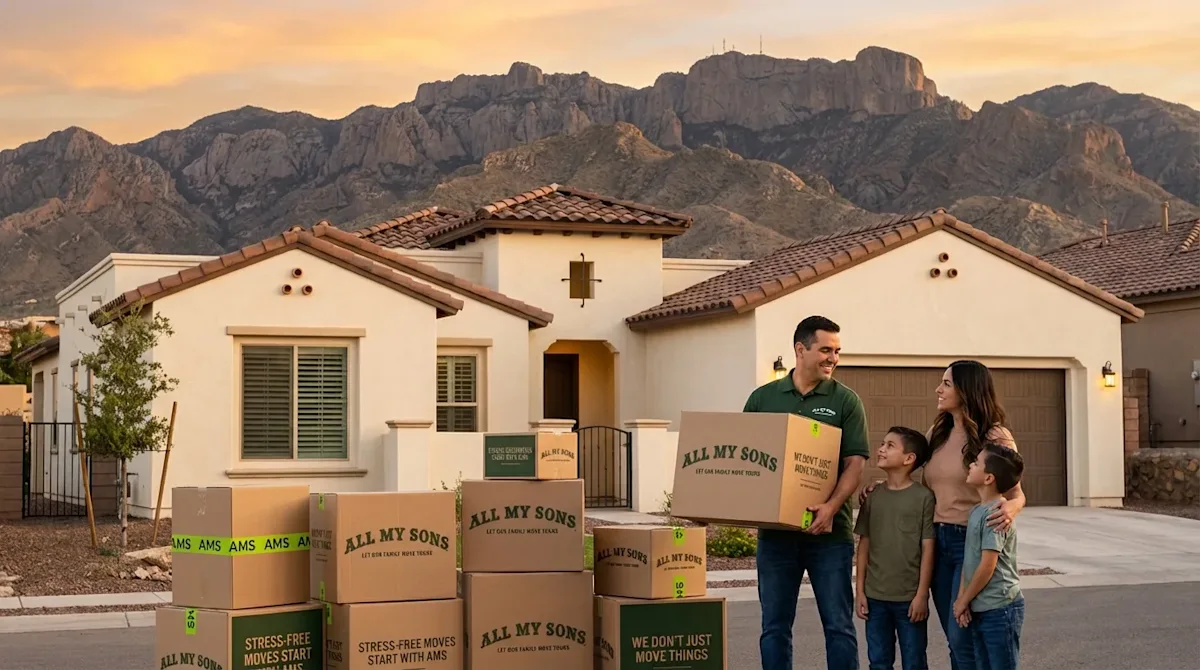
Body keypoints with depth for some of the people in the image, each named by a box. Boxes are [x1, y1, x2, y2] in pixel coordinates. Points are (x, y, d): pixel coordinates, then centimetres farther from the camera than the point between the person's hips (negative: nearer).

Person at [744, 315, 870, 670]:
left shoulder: (845, 401, 2)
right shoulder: (763, 398, 8)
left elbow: (855, 462, -5)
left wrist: (832, 506, -21)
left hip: (829, 532, -2)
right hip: (775, 530, 2)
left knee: (839, 625, 2)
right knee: (775, 627, 7)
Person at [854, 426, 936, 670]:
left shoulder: (923, 497, -7)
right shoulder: (873, 497, 5)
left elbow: (928, 548, -7)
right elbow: (864, 545, 8)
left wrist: (922, 594, -10)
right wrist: (860, 591, 4)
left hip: (910, 598, -4)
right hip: (875, 597, 4)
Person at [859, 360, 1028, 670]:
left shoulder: (995, 437, -8)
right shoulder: (936, 435, 11)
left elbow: (1017, 494, -6)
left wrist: (1010, 508, -30)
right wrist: (885, 486, 2)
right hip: (937, 540, 7)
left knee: (963, 638, -8)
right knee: (955, 639, 11)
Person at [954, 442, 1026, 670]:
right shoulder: (976, 511, 9)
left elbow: (987, 566, -20)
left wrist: (963, 601, -10)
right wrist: (961, 598, 1)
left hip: (999, 608, -9)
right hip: (979, 609, 9)